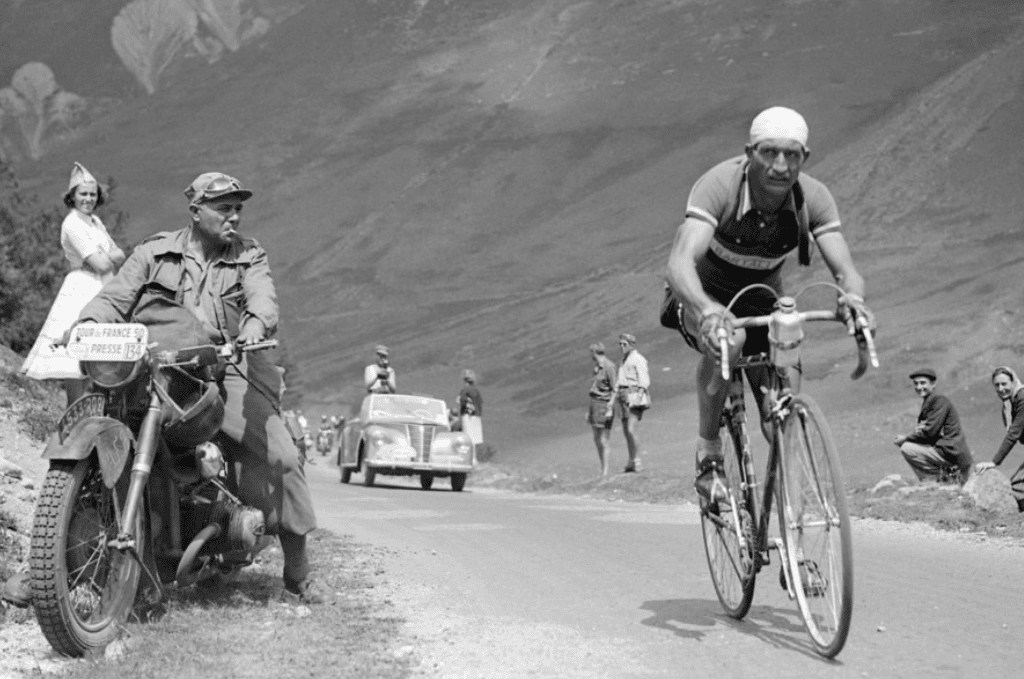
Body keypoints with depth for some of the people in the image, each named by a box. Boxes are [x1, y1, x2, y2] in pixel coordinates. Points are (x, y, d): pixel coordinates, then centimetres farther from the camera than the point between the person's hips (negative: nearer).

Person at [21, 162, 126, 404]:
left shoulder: (94, 221, 15)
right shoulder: (72, 224, -13)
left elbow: (120, 256, 12)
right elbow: (100, 264, -18)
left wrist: (108, 257, -8)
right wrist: (112, 257, 2)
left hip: (100, 292, 9)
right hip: (81, 291, -9)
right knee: (77, 357, -9)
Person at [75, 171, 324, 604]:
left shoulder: (249, 257, 14)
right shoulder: (155, 253, 15)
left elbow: (262, 298, -5)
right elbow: (114, 298, 8)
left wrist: (255, 325, -30)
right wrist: (86, 323, -15)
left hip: (226, 371, 0)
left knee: (281, 456, -15)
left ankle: (298, 571, -2)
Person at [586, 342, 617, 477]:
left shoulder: (609, 367, -13)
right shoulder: (596, 367, 14)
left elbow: (614, 389, -14)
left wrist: (610, 409, -19)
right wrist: (589, 410, 19)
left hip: (604, 403, -9)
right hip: (594, 402, 9)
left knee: (603, 440, -8)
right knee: (596, 439, 9)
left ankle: (605, 472, -5)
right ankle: (602, 471, 14)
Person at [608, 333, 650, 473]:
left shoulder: (638, 359, -4)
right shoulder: (624, 361, 23)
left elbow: (644, 381, -11)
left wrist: (638, 398, -19)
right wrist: (615, 398, 15)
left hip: (634, 395, -9)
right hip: (623, 396, 9)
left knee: (632, 430, -15)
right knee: (626, 431, 7)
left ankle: (636, 462, -14)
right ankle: (631, 463, 10)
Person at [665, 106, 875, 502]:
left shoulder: (813, 198, -20)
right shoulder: (720, 185, -31)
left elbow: (845, 269, -26)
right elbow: (679, 263, -43)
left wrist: (853, 297, -51)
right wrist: (708, 310, -64)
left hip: (762, 301, 3)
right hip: (704, 299, -3)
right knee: (727, 339, -40)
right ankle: (708, 454, -19)